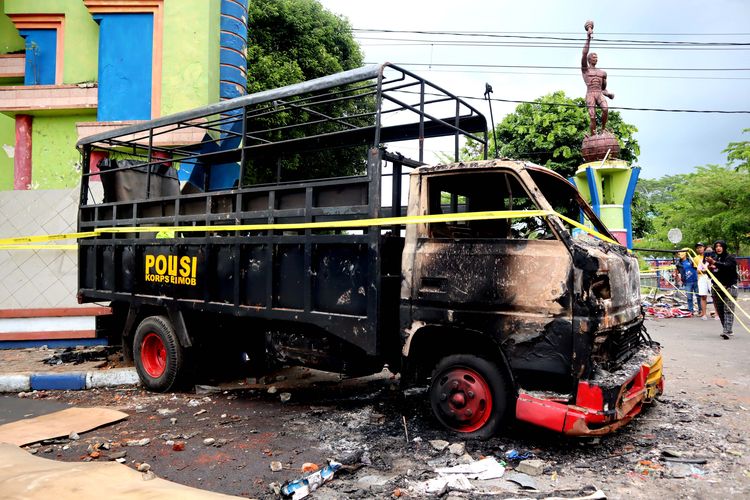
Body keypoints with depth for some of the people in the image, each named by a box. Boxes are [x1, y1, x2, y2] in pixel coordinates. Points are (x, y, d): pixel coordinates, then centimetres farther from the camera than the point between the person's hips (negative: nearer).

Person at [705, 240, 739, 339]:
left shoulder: (730, 257, -2)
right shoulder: (715, 258, 17)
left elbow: (727, 266, -24)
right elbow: (712, 274, 22)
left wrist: (714, 263, -37)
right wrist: (710, 269, 0)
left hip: (729, 287, -6)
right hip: (717, 288, 6)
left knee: (728, 310, -13)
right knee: (720, 311, 6)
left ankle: (727, 331, -21)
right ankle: (726, 330, 15)